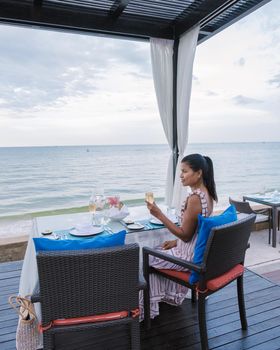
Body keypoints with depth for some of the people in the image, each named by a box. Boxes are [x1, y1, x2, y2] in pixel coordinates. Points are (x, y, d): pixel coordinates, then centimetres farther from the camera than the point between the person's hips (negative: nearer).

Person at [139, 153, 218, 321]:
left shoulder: (194, 198, -28)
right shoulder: (206, 194, 1)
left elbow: (185, 234, -23)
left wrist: (159, 214, -25)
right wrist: (177, 242, 11)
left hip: (191, 256, -9)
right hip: (201, 250, 9)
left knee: (150, 259, 9)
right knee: (160, 252, 27)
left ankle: (148, 307, 25)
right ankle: (170, 295, 36)